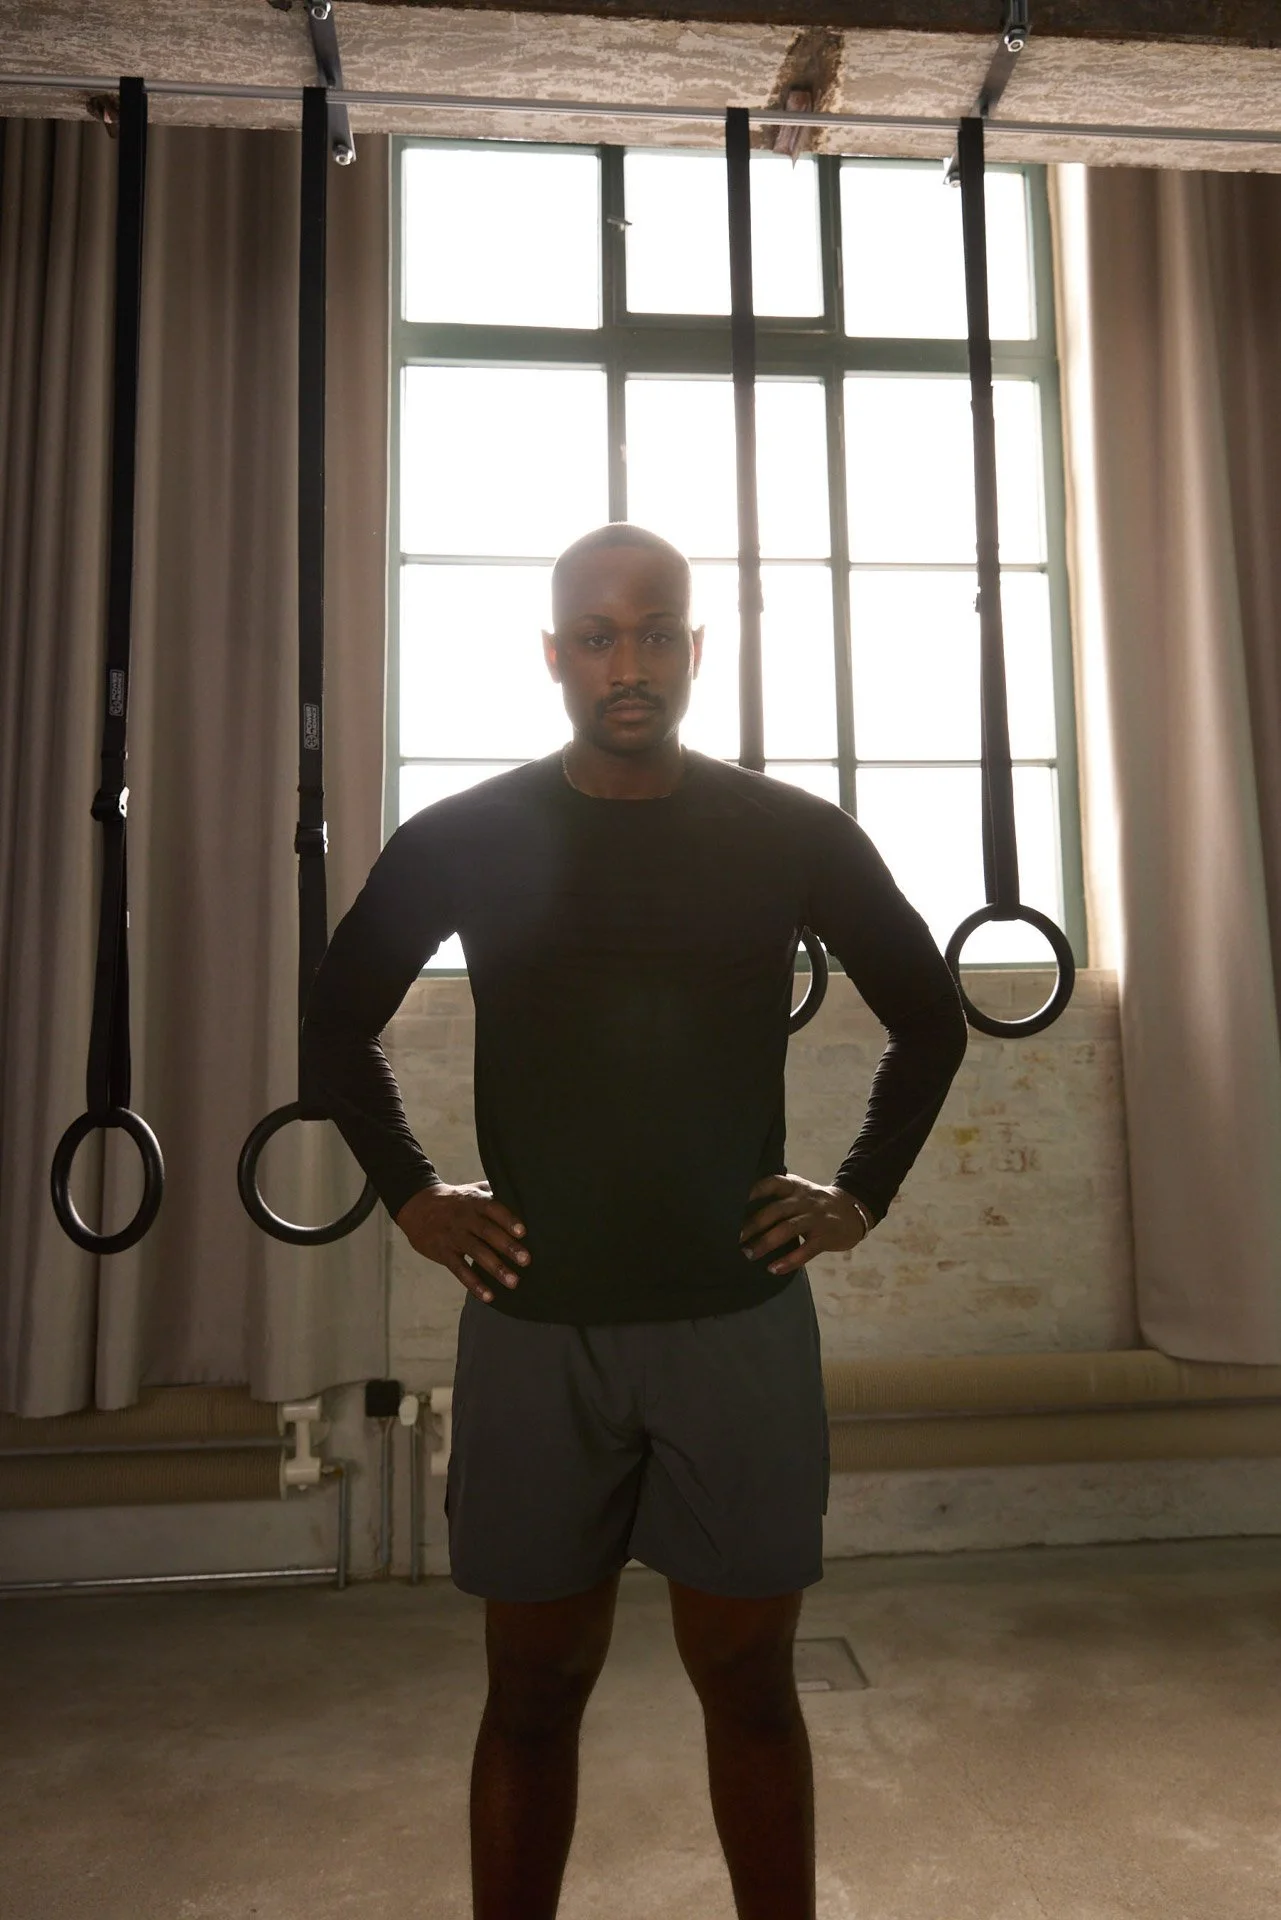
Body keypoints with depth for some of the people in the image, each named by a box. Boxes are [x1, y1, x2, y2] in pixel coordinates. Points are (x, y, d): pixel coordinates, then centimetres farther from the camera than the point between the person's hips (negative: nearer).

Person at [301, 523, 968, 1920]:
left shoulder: (796, 837, -2)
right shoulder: (460, 842, -2)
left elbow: (930, 1022, 11)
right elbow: (335, 1030, 11)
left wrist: (862, 1193, 4)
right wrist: (412, 1197, 4)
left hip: (742, 1319, 1)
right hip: (533, 1326, 0)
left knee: (748, 1681, 14)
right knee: (535, 1687, 13)